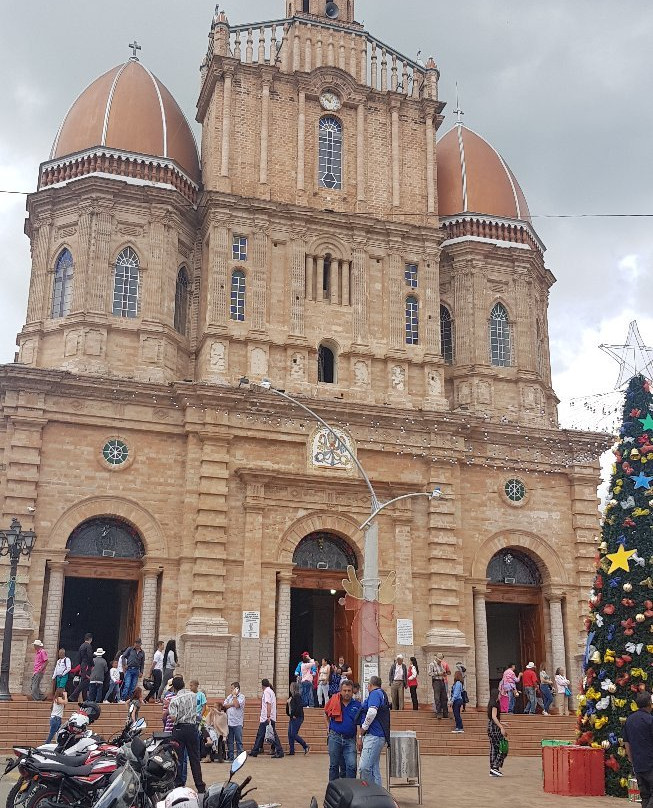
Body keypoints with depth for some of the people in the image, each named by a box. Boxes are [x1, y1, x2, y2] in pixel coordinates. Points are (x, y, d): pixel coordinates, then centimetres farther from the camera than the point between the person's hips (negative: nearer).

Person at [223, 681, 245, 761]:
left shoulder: (241, 697, -2)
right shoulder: (229, 696, 16)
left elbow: (237, 705, -18)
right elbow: (224, 705, 6)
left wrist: (234, 695, -8)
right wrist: (232, 704, -7)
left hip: (237, 723, -5)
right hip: (229, 722, 5)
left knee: (238, 741, -3)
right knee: (229, 741, 8)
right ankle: (230, 756, 15)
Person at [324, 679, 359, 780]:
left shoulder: (357, 705, 1)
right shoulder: (334, 701, 2)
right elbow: (326, 714, 19)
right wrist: (328, 727, 9)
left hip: (350, 740, 0)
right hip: (335, 737, 1)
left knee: (352, 766, -11)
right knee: (334, 766, 9)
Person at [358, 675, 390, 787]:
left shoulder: (375, 693, -5)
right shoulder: (382, 694, 25)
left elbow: (372, 713, -21)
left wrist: (361, 734, -12)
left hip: (373, 736, -10)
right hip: (379, 736, 11)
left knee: (365, 767, -15)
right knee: (374, 768, 10)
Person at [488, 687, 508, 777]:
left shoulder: (491, 704, 15)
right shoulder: (495, 704, -12)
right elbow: (494, 717, -21)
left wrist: (501, 725, 29)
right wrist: (501, 727, -23)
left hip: (490, 728, 10)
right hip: (495, 729, -10)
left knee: (494, 749, 10)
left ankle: (492, 771, 11)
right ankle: (495, 767, -10)